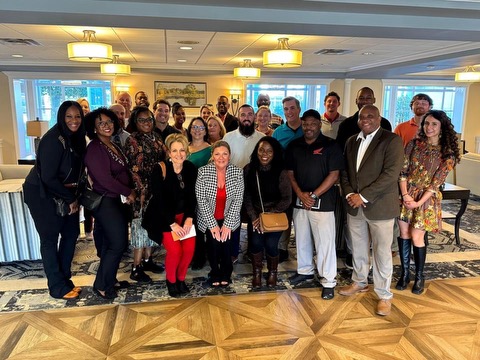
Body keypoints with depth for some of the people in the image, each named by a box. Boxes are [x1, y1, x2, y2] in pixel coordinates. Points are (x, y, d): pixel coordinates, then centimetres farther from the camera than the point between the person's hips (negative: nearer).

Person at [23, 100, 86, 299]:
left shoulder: (76, 138, 1)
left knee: (71, 233, 9)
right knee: (50, 238, 0)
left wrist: (74, 196, -2)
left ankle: (64, 279, 24)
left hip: (63, 193, 8)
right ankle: (57, 287, 12)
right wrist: (70, 199, -15)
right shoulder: (53, 140, -23)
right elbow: (48, 177, -23)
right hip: (41, 193, -8)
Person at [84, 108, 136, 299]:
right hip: (105, 202, -8)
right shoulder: (94, 148, -14)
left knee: (112, 243, 14)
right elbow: (104, 178, -20)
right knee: (117, 243, -6)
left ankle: (110, 280, 28)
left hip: (119, 201, 8)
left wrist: (130, 192, -1)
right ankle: (101, 285, 10)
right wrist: (128, 192, -12)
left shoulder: (113, 146, 13)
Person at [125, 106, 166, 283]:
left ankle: (147, 260, 27)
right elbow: (133, 169, -12)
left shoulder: (157, 137, 11)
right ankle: (136, 268, 7)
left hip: (157, 188, 6)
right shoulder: (132, 140, -7)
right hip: (143, 189, -6)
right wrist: (142, 191, -15)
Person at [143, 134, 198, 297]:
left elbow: (192, 196, 1)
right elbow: (159, 200, -18)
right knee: (174, 250, -17)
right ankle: (171, 281, 13)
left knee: (190, 248, -11)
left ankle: (181, 278, 18)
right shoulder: (160, 169, -18)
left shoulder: (191, 168, -5)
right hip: (163, 216, -4)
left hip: (183, 214, 4)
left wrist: (189, 218, -9)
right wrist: (172, 224, -19)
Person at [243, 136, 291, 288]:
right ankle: (257, 273, 14)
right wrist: (253, 217, -11)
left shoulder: (281, 172, -15)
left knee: (271, 244, -12)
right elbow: (246, 196, -4)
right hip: (256, 214, 2)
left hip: (276, 215, -1)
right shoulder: (249, 169, -8)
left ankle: (272, 272, 20)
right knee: (256, 242, -14)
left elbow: (286, 199, -13)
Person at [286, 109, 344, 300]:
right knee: (302, 239, 15)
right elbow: (290, 173, 8)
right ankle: (305, 270, 34)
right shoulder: (294, 145, 8)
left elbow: (334, 175, -9)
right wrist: (300, 194, -6)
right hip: (299, 200, 5)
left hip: (323, 202, -4)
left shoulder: (331, 145, -5)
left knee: (324, 242, 0)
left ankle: (328, 281, 13)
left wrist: (314, 195, -14)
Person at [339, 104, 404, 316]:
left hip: (380, 206, -5)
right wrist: (349, 194, -6)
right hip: (354, 206, 6)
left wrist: (363, 196, -18)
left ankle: (384, 295, 22)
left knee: (381, 253, 6)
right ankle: (360, 282, 39)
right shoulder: (351, 142, 11)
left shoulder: (392, 140, -9)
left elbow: (391, 174, -18)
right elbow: (345, 172, 12)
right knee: (358, 249, 18)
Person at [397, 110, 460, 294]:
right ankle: (405, 273, 22)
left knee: (417, 237, 0)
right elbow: (403, 171, -2)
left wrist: (419, 202, -15)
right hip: (406, 195, 2)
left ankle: (419, 276, 21)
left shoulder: (447, 153, -5)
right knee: (404, 234, 6)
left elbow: (437, 182, -9)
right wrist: (405, 194, -13)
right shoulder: (414, 144, 0)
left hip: (426, 199, -2)